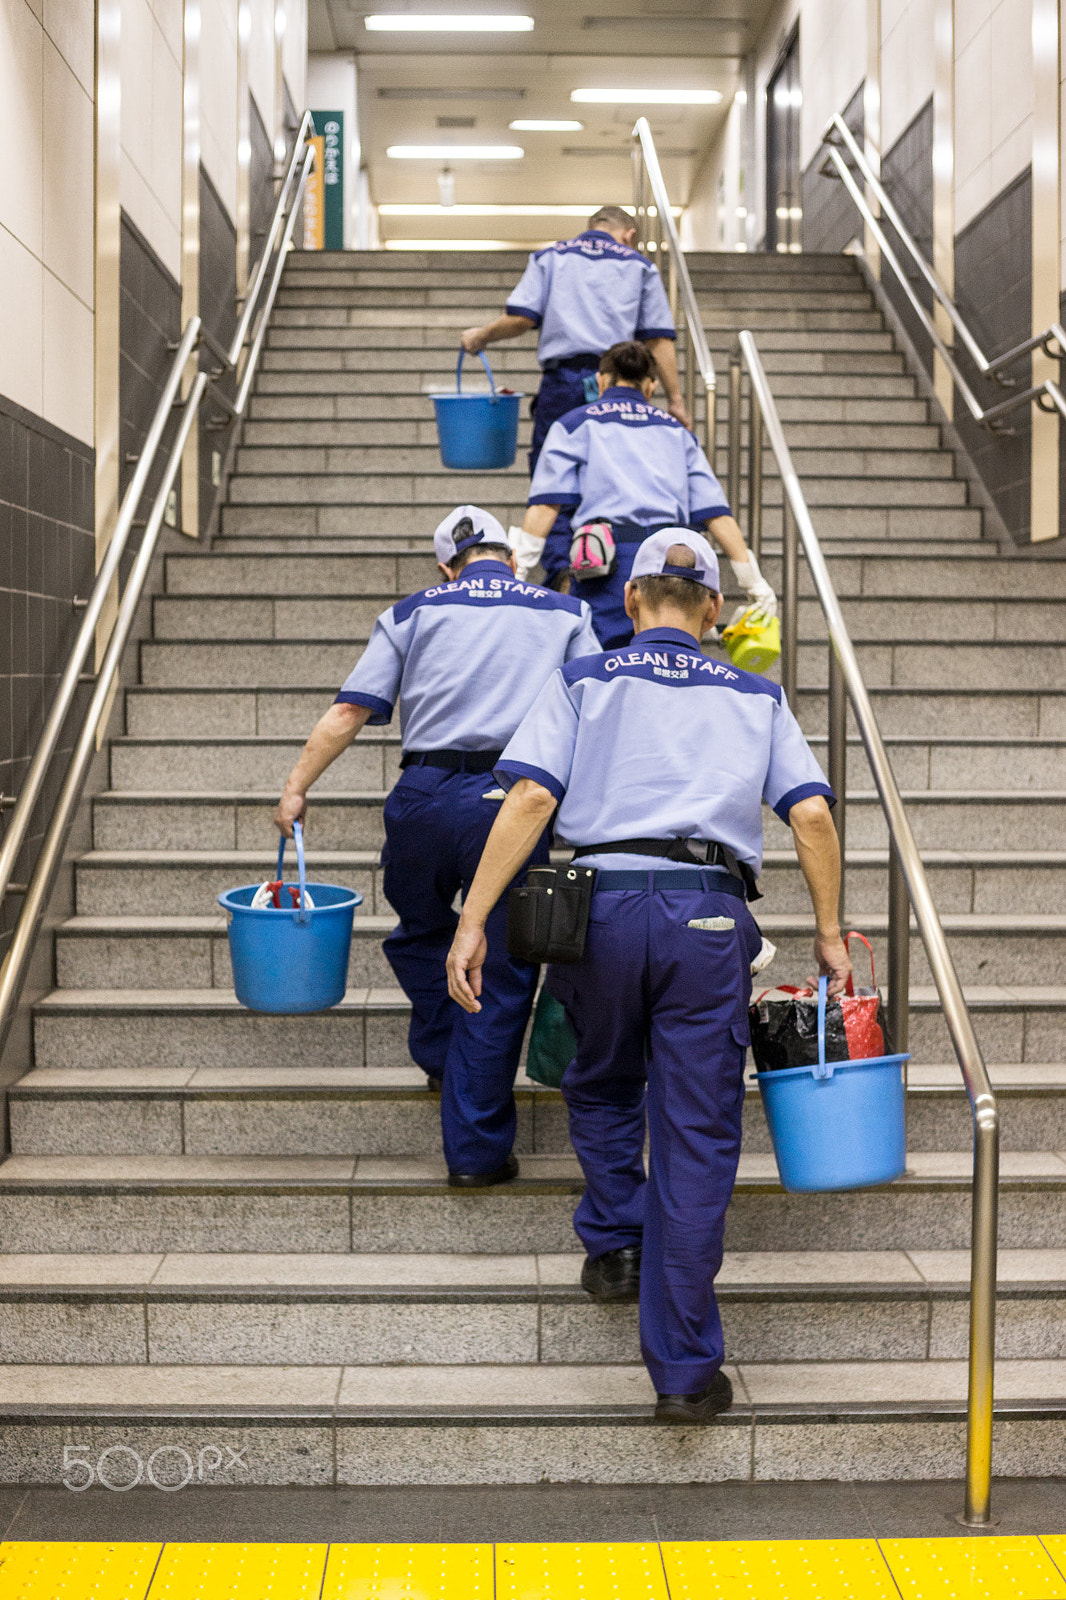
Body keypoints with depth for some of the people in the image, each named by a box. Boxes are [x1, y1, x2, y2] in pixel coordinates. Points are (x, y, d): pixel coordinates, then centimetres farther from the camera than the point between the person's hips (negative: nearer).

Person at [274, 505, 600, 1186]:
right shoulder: (565, 614, 16)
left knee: (420, 932, 29)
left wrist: (296, 787, 9)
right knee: (499, 975, 6)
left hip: (425, 794, 1)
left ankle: (443, 1058, 36)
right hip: (511, 803, 0)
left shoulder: (414, 612, 14)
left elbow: (351, 709, 5)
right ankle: (477, 1150, 10)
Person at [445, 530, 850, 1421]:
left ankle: (613, 1245, 30)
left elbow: (531, 797, -2)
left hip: (601, 905, 0)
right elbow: (812, 815, 4)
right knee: (696, 1138, 3)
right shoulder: (754, 697, 17)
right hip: (710, 916, 0)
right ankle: (685, 1370, 5)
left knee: (603, 1087, 29)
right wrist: (829, 933, 12)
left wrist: (473, 922, -5)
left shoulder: (582, 682, 12)